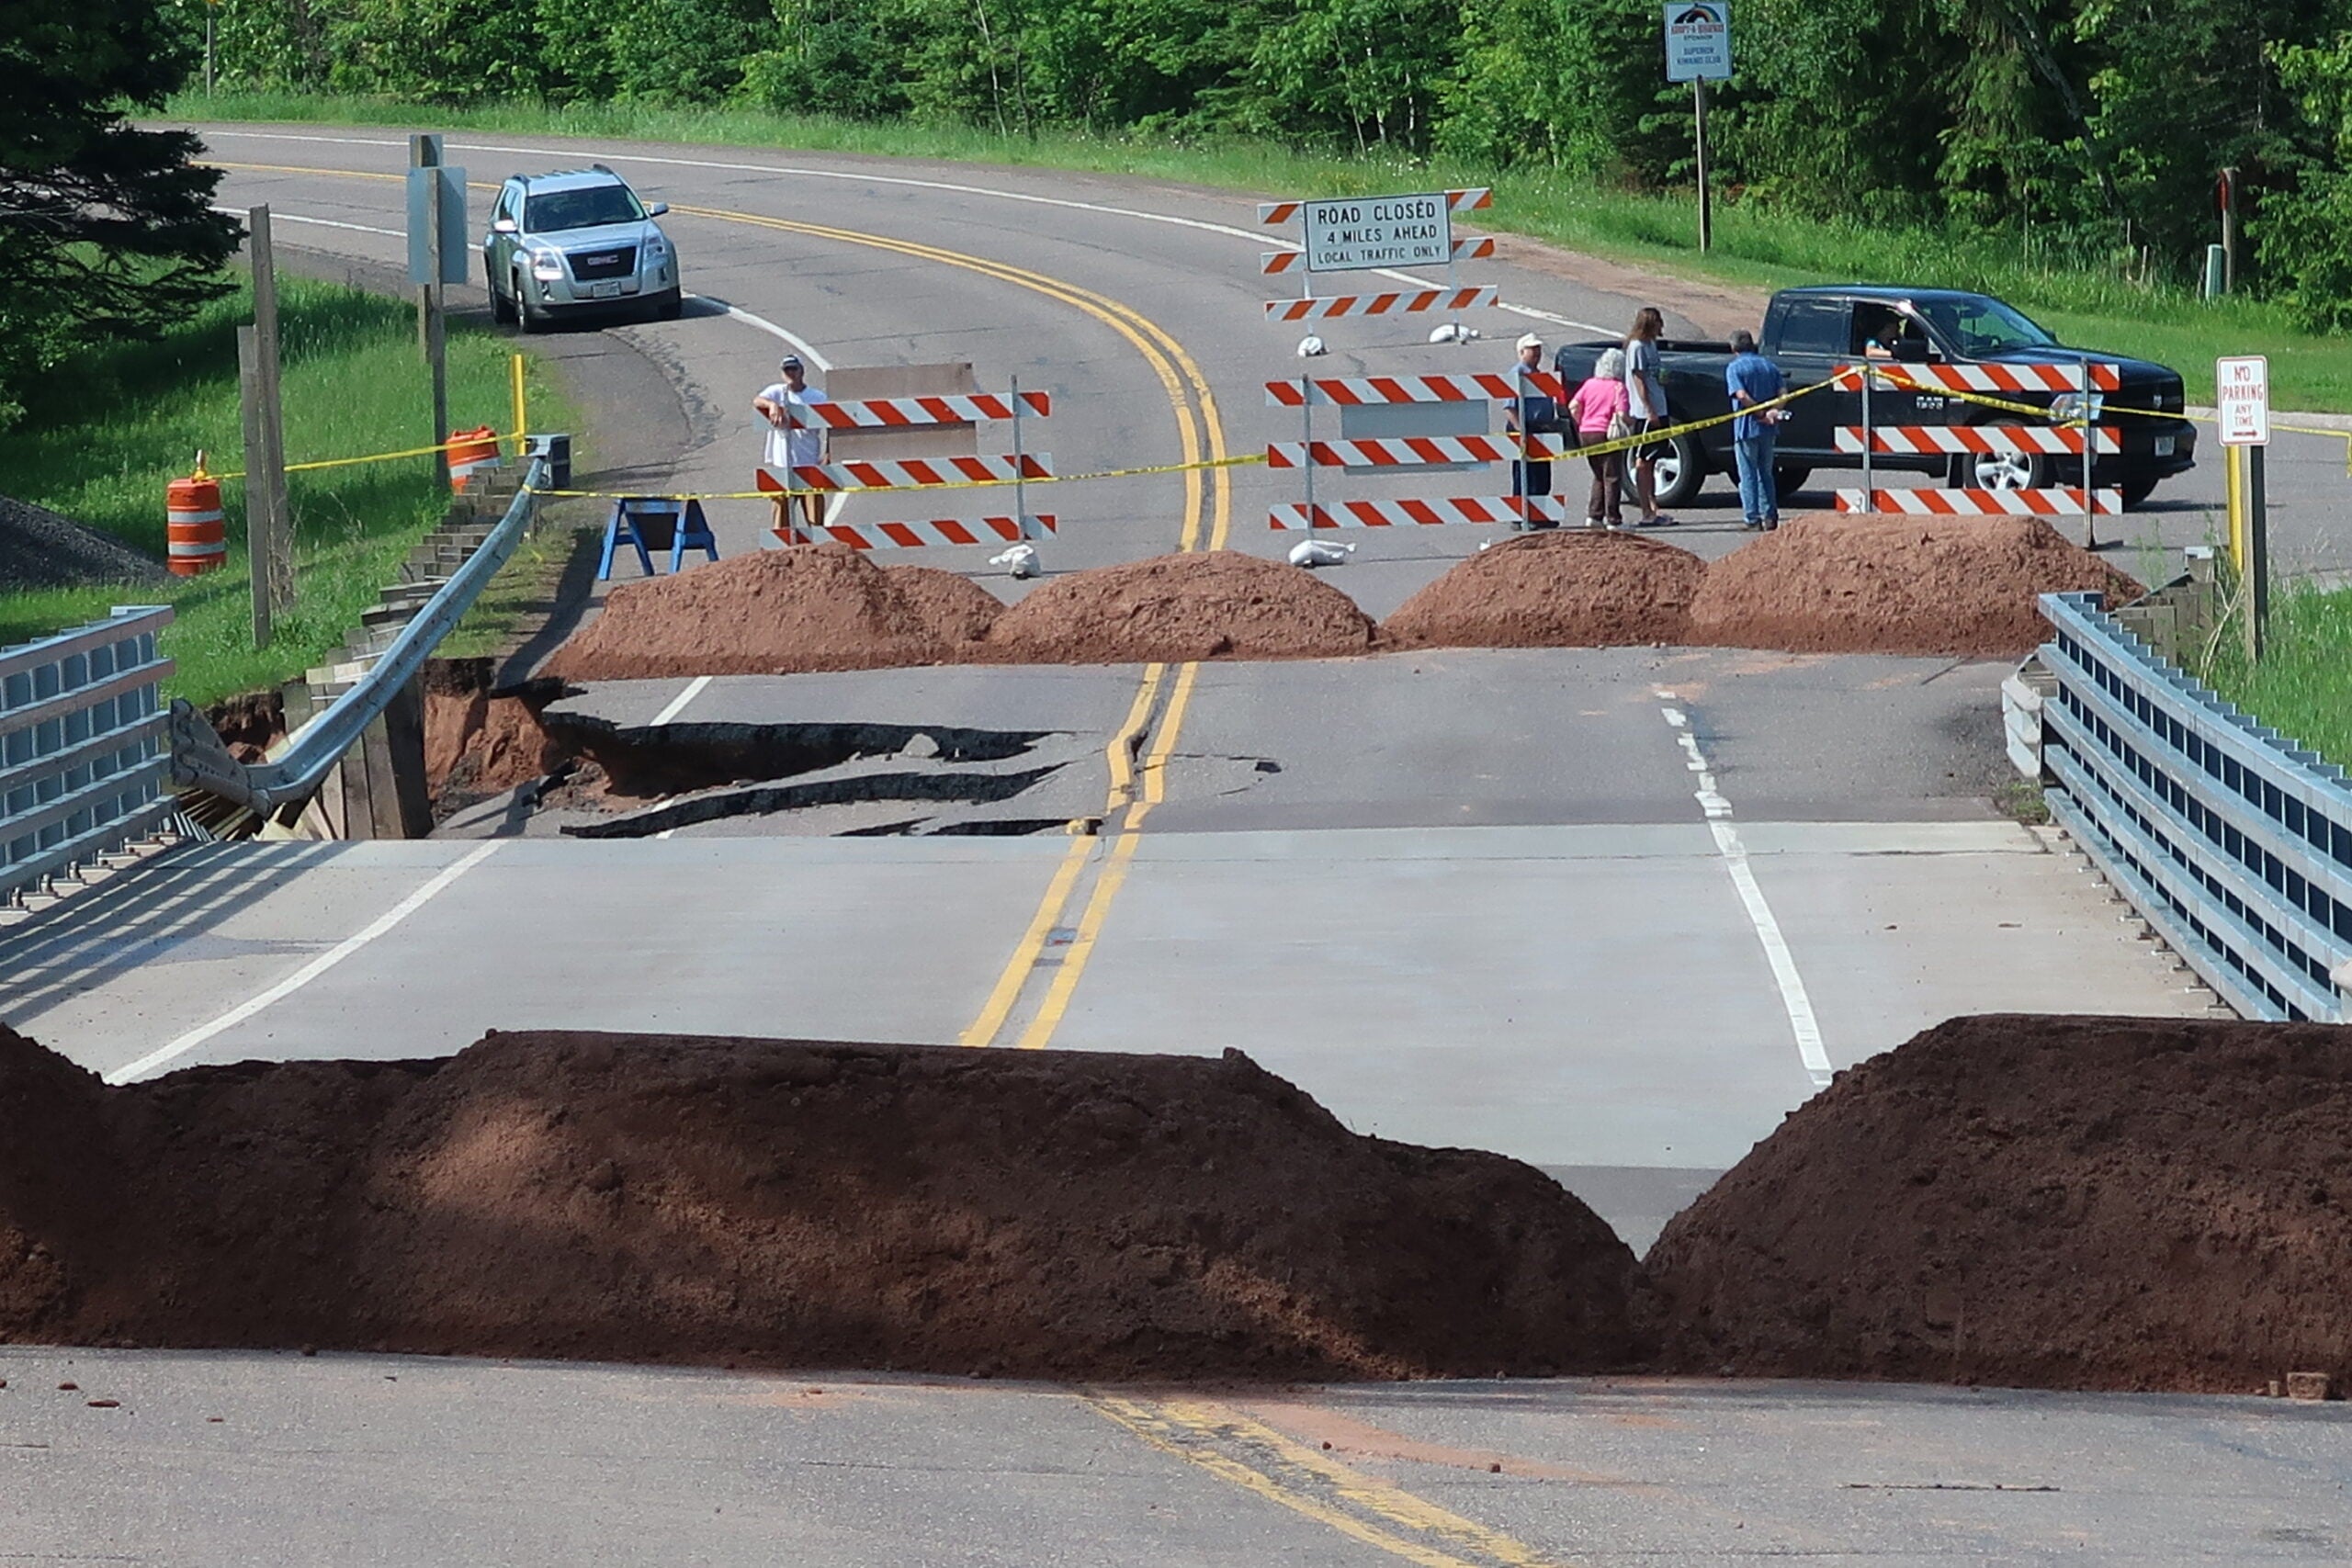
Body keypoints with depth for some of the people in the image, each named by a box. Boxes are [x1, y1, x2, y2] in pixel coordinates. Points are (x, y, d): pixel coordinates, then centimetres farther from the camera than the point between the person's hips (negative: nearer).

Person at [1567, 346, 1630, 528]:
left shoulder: (1590, 384, 8)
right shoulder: (1618, 387, -8)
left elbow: (1573, 406, 5)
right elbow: (1621, 415, -16)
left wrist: (1581, 423, 17)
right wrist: (1632, 423, 4)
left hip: (1586, 433, 6)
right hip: (1606, 433, -6)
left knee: (1599, 476, 19)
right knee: (1612, 478, 1)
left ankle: (1594, 516, 15)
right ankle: (1613, 520, -1)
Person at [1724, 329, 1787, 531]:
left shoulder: (1734, 368, -6)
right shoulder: (1770, 366, 11)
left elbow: (1742, 395, -19)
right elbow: (1783, 392, 0)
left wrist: (1761, 414, -14)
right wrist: (1773, 412, -12)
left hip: (1746, 428, -5)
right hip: (1767, 430, 5)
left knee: (1748, 476, 1)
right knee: (1766, 474, 16)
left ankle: (1753, 519, 0)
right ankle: (1770, 516, 14)